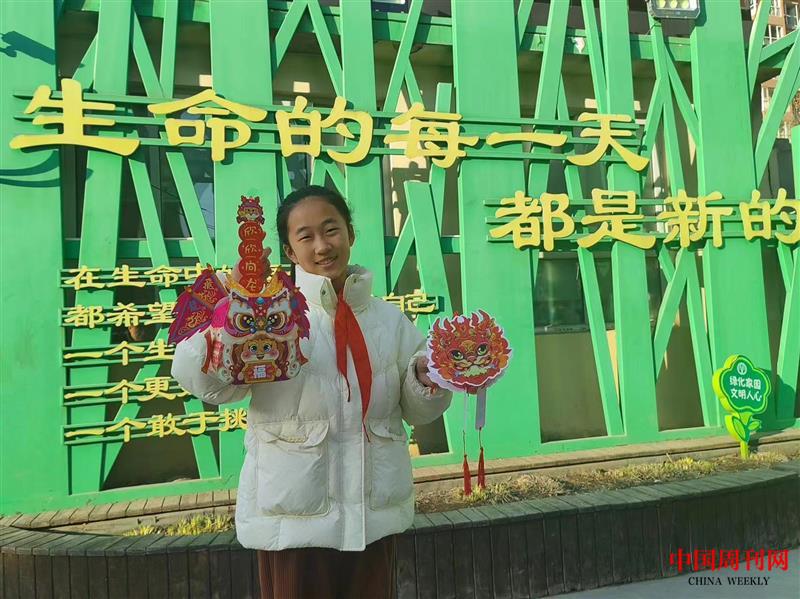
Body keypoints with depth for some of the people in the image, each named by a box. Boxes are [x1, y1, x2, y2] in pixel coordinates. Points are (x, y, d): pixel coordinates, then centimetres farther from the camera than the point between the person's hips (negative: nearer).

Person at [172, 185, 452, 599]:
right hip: (294, 515, -4)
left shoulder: (389, 318, 4)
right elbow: (201, 379, -20)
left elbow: (417, 410, 9)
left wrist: (428, 382, -12)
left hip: (376, 511, 4)